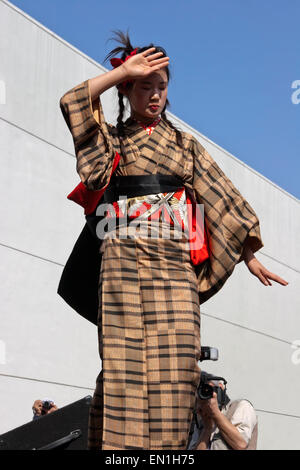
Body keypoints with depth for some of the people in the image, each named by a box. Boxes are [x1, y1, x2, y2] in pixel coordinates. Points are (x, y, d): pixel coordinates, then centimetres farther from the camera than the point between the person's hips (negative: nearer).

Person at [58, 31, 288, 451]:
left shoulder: (185, 144, 21)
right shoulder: (110, 139, 16)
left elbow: (220, 197, 19)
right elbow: (72, 102, -1)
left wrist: (249, 255, 14)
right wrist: (124, 69, 3)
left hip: (175, 262, 2)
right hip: (122, 260, -1)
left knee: (175, 362, -11)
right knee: (122, 362, -10)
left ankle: (167, 444, -10)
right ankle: (117, 445, -10)